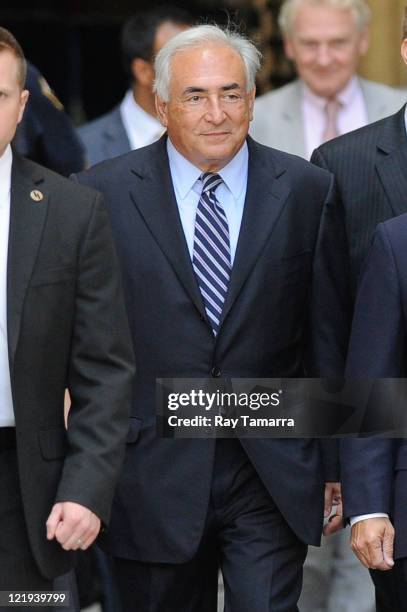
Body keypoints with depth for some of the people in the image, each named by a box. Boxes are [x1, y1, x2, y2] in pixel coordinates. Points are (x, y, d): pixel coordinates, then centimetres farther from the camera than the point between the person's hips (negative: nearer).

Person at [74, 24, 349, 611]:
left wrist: (336, 462, 6)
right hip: (153, 473, 0)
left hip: (274, 476, 0)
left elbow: (329, 336, 6)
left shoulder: (308, 192, 2)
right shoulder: (104, 193, -1)